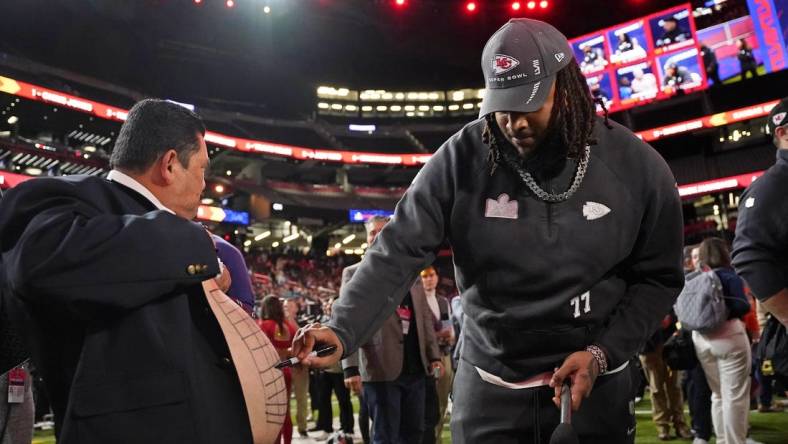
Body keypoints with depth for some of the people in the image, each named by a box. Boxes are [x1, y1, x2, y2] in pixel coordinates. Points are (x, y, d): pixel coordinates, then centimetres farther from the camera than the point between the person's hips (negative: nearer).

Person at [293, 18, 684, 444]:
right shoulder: (461, 159, -13)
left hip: (596, 384, 1)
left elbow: (657, 277, -1)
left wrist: (602, 353, -12)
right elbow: (398, 252, -17)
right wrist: (342, 330, -31)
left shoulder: (635, 165, -10)